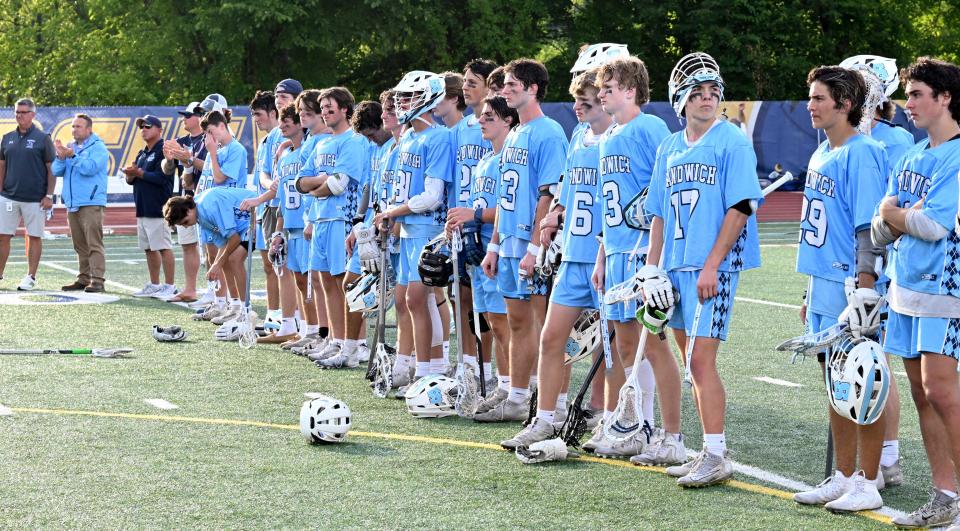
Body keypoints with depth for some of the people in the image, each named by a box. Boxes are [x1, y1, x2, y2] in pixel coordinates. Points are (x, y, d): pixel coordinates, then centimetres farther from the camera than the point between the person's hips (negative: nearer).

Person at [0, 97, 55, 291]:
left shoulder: (42, 139, -1)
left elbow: (52, 169, -2)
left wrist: (49, 196, -9)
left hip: (35, 199, -4)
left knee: (34, 237, 4)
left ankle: (31, 277, 10)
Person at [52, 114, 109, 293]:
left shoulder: (98, 147, -3)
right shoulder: (69, 147, 17)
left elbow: (90, 168, -18)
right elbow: (56, 171, 11)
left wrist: (72, 156, -21)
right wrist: (60, 157, -6)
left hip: (91, 203, -7)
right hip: (72, 203, 7)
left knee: (94, 243, -11)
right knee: (80, 245, 9)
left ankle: (97, 280, -14)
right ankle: (83, 279, 13)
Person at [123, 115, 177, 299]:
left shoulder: (163, 151, -8)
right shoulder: (142, 154, 21)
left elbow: (161, 177, -19)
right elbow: (131, 180, 22)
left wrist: (139, 172, -14)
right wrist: (130, 174, -1)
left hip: (158, 208, -9)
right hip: (142, 208, 9)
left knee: (163, 247, -9)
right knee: (149, 249, 11)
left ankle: (169, 286, -7)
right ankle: (154, 285, 18)